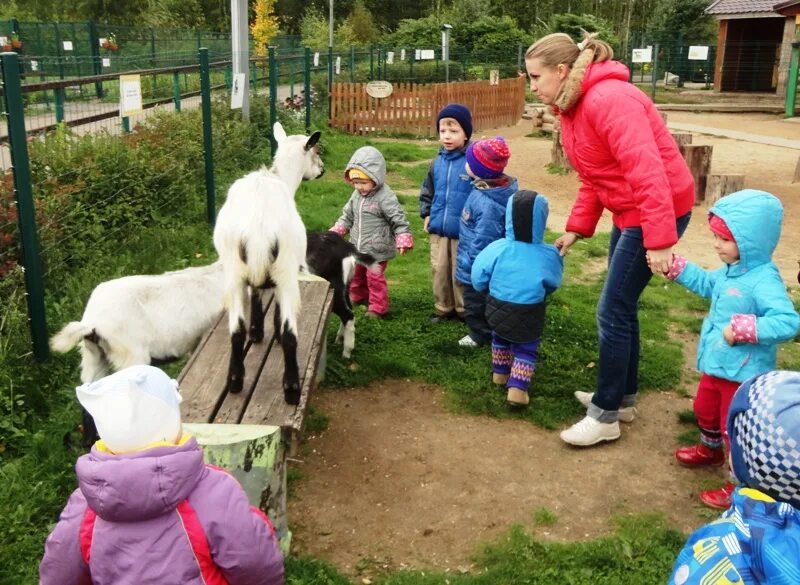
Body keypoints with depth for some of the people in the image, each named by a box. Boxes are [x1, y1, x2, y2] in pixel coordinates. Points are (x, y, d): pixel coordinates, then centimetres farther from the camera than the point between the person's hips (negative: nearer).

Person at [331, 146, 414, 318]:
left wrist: (403, 239, -24)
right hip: (358, 248, 8)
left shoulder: (385, 197, -20)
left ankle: (378, 308, 16)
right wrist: (336, 231, 8)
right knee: (355, 274, 22)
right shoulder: (356, 195, 2)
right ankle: (359, 297, 45)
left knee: (375, 278, 1)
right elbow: (348, 215, 15)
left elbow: (399, 220, -18)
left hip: (377, 250, -7)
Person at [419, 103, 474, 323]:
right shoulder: (437, 162, 5)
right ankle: (443, 308, 28)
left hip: (463, 231, -5)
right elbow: (427, 191, 17)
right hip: (438, 229, 5)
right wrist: (426, 214, 10)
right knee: (439, 270, 13)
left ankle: (464, 310, 22)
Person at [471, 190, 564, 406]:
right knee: (526, 349, 15)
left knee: (500, 338, 28)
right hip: (529, 315, -2)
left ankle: (500, 373, 44)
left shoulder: (498, 248, -14)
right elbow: (552, 284, 3)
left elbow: (478, 278, -7)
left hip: (498, 309, 2)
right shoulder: (549, 255, -13)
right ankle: (517, 388, 3)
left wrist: (492, 289, 14)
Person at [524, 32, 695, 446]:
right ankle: (621, 397, 32)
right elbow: (593, 178, 14)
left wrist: (658, 240, -32)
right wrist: (575, 230, 9)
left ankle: (606, 417, 9)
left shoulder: (608, 99, -23)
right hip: (628, 210, 10)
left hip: (657, 210, -10)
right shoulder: (573, 106, 9)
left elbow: (647, 170, -29)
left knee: (612, 312, -5)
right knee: (621, 307, 16)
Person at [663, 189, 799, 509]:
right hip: (717, 364, 10)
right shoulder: (730, 271, 0)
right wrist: (674, 266, 14)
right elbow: (706, 283, 22)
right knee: (705, 409, 29)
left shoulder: (764, 281, -29)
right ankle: (710, 450, 56)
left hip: (743, 374, -10)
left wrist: (742, 329, -39)